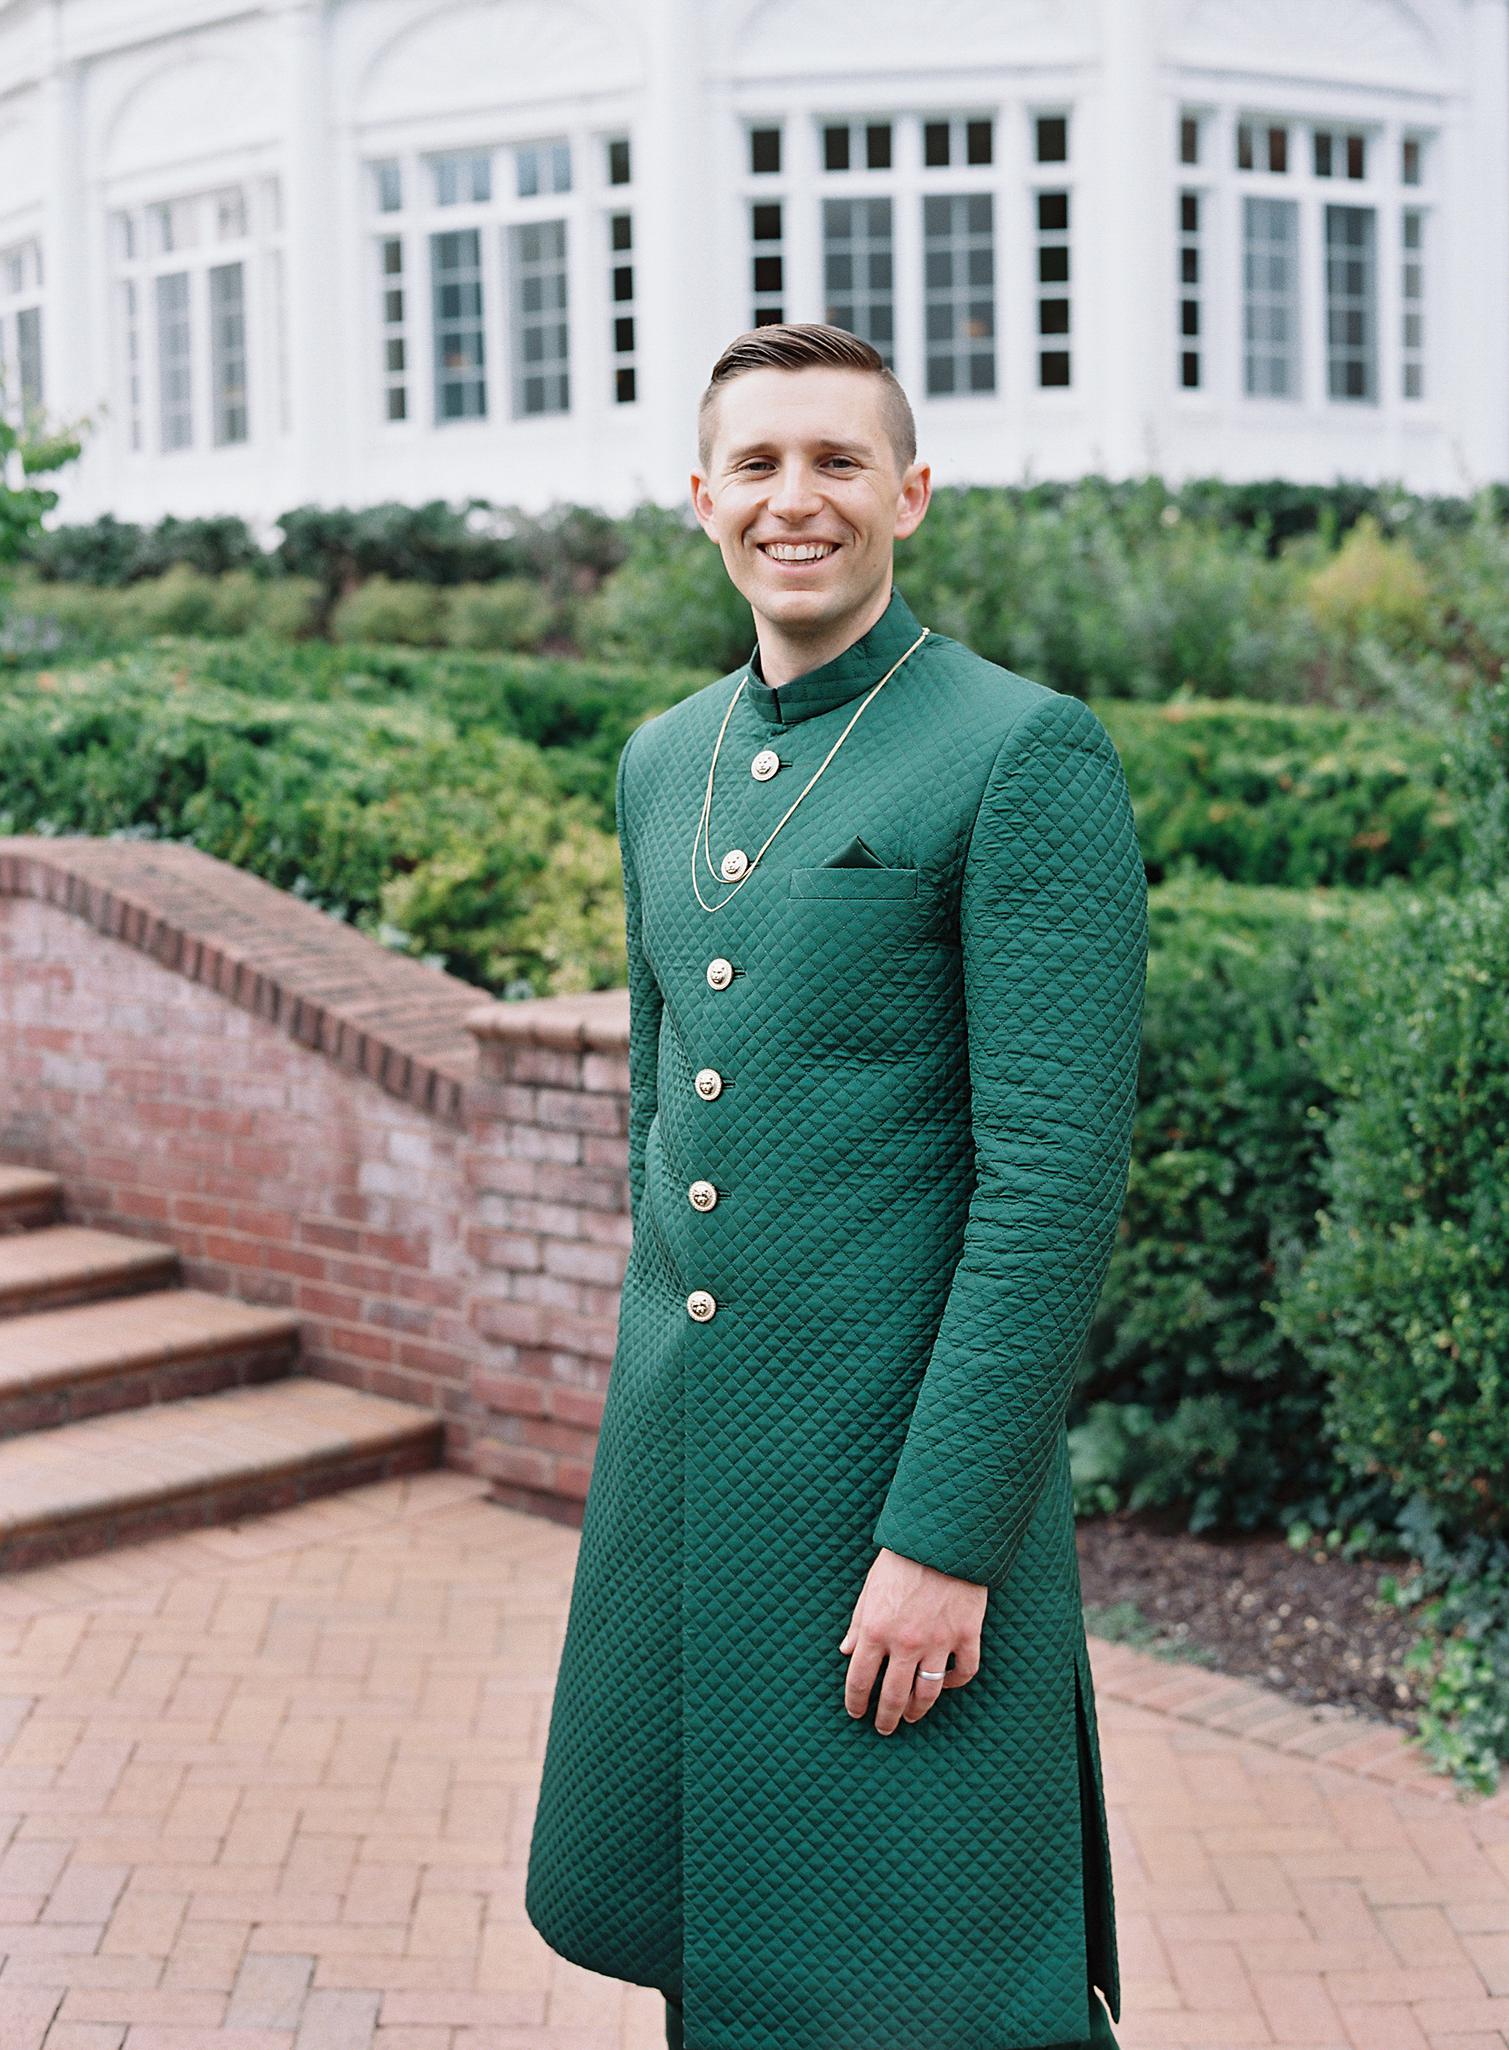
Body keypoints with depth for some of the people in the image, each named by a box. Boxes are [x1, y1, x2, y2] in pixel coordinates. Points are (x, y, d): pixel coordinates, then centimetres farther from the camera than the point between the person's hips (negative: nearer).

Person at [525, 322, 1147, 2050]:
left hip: (909, 1461, -6)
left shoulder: (1027, 755, -11)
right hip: (674, 1468, 7)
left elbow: (1058, 1176, -16)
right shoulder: (664, 762, 11)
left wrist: (946, 1536, -19)